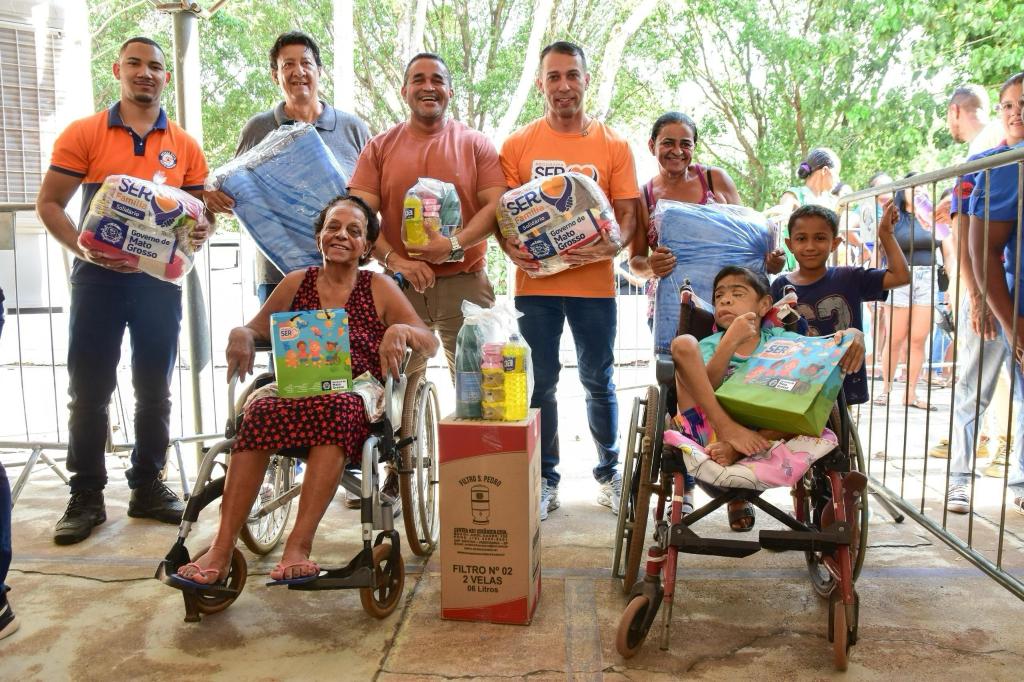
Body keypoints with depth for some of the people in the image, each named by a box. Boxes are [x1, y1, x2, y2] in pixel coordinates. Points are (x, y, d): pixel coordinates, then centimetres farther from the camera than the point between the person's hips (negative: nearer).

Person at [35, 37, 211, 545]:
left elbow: (200, 210, 11)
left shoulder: (184, 146, 7)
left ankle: (148, 487, 22)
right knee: (89, 391, 3)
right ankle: (86, 497, 15)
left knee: (154, 390, 9)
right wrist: (82, 248, -17)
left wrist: (200, 231, -12)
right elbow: (48, 204, 0)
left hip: (160, 279, 2)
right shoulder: (83, 134, 2)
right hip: (99, 276, -2)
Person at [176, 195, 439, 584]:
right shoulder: (296, 284, 17)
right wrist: (240, 334, -1)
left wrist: (402, 330, -20)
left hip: (357, 403, -2)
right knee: (259, 411, -32)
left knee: (335, 408, -38)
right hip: (296, 397, 2)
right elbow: (257, 330, 24)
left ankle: (299, 546, -37)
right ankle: (221, 549, -31)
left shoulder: (379, 289, 10)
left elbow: (431, 345, 4)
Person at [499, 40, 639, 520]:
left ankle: (608, 472, 28)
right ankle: (545, 480, 21)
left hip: (593, 282, 0)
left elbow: (628, 214, 1)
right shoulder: (517, 145, 4)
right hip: (535, 281, 1)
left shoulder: (613, 146, 3)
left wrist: (613, 246, -20)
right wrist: (510, 248, -16)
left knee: (598, 381, 10)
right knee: (540, 383, 8)